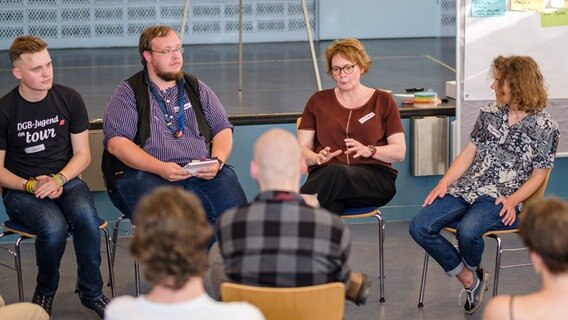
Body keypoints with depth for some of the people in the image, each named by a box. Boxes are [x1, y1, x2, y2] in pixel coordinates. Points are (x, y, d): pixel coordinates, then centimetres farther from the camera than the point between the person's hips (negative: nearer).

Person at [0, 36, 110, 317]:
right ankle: (44, 293, -4)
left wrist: (58, 180, -13)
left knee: (86, 216, -32)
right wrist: (31, 186, -17)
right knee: (53, 227, -33)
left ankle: (92, 293, -12)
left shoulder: (69, 99, 2)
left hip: (66, 180, 2)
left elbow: (82, 154, 5)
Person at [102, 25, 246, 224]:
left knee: (233, 206, -27)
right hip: (146, 174, -3)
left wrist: (217, 161, -4)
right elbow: (116, 143, -3)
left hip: (201, 175, 4)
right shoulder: (128, 93, 9)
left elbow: (223, 130, 20)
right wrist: (161, 168, -16)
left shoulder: (197, 89, 22)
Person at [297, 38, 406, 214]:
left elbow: (399, 152, 10)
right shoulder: (318, 101, 20)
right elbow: (302, 149, 15)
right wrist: (318, 158, -10)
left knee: (338, 173, -41)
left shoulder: (383, 101, 16)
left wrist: (369, 150, -11)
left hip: (375, 179, -1)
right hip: (325, 176, 1)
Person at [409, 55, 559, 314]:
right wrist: (444, 183, -2)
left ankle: (473, 270, 5)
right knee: (420, 227, -16)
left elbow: (538, 174, 0)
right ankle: (469, 279, 1)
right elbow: (469, 152, 12)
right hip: (467, 188, 5)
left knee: (467, 231, -35)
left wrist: (513, 200, -16)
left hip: (502, 198, -5)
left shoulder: (545, 127, -3)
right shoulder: (490, 113, 10)